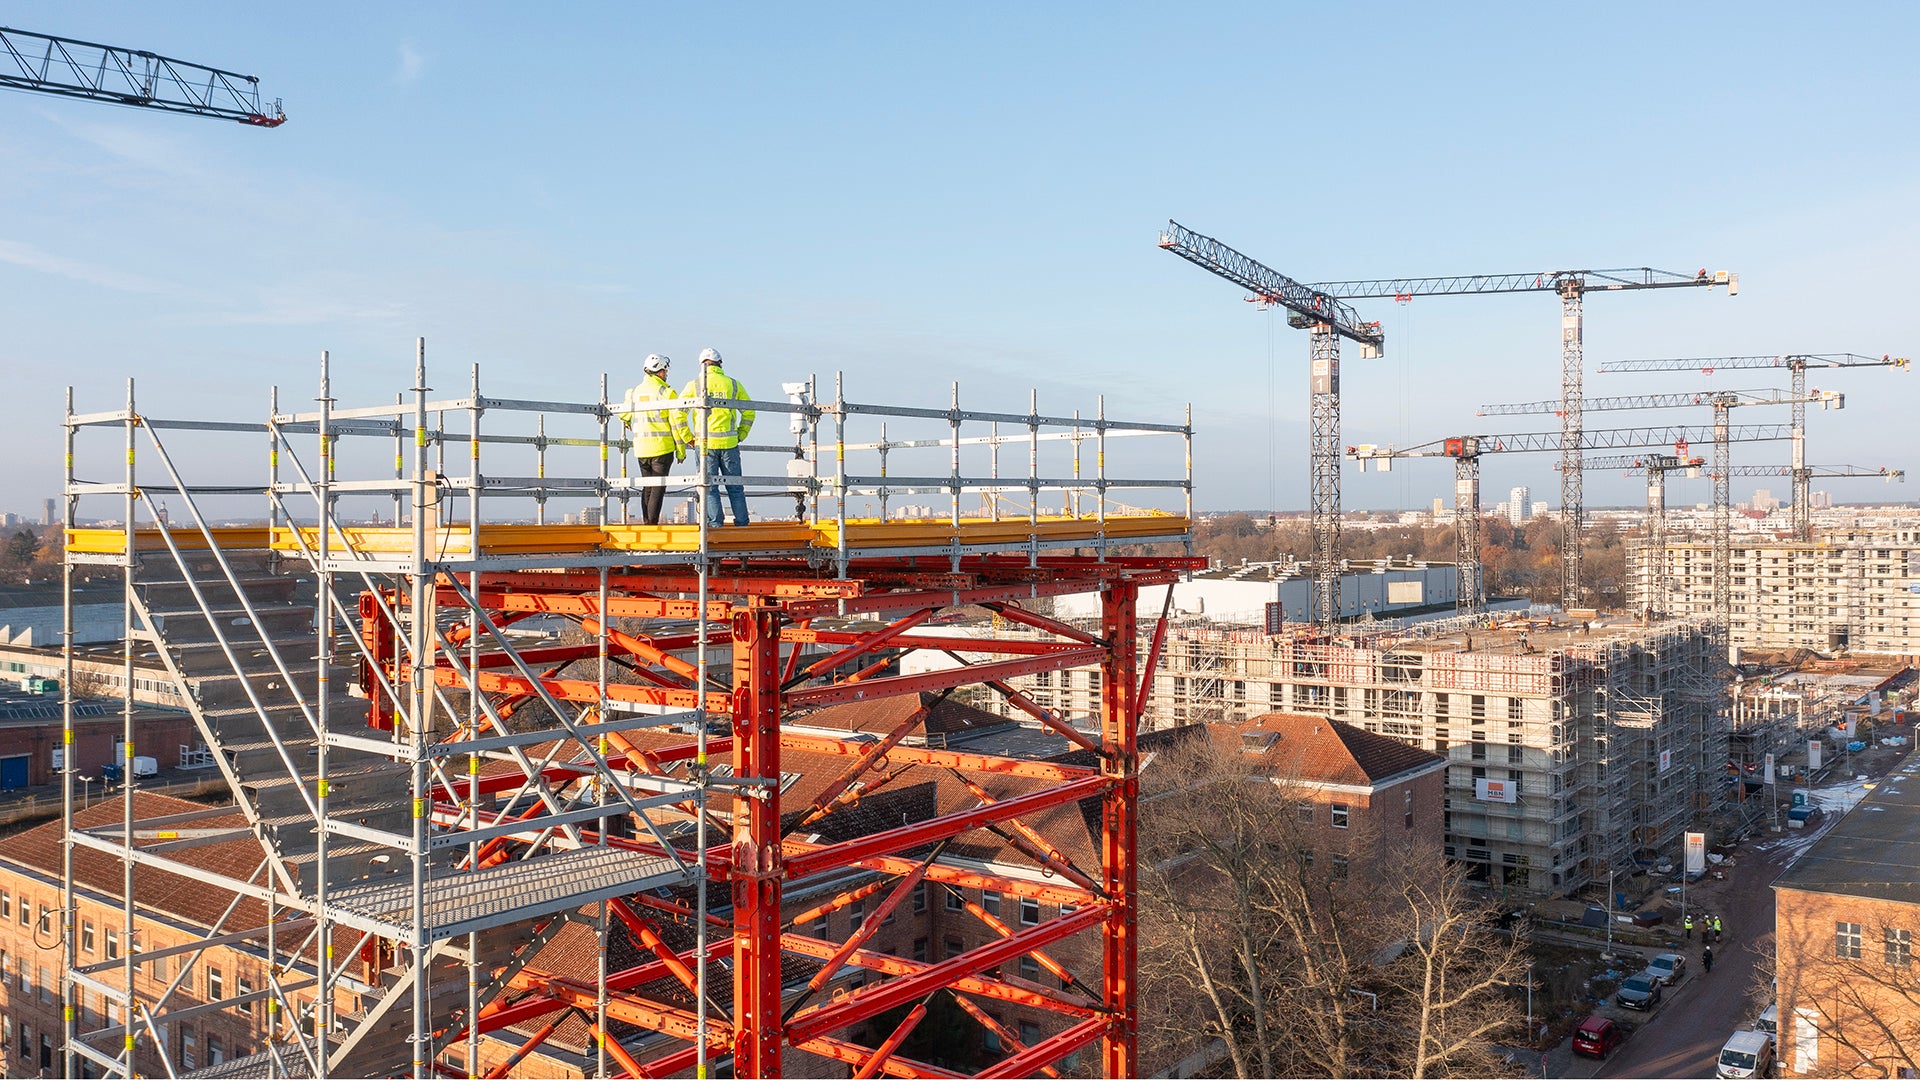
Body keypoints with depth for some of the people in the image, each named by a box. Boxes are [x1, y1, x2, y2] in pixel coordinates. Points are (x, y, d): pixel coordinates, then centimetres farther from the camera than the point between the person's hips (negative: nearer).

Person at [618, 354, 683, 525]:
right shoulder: (666, 392, -7)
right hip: (662, 447, -5)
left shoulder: (634, 392, 8)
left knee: (647, 487, 14)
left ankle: (646, 522, 12)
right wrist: (681, 450, -4)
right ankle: (652, 523, -8)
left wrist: (628, 425, 46)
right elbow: (675, 422, -9)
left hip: (641, 448, 5)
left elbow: (623, 415, 22)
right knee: (658, 487, -2)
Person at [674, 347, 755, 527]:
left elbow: (678, 414, -2)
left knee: (709, 486, 4)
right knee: (735, 487, 8)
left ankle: (715, 523, -1)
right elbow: (749, 412, 9)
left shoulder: (694, 385, 1)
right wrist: (740, 436, 14)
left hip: (705, 443, -1)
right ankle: (742, 524, 9)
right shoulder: (733, 384, 6)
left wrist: (687, 438, 6)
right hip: (729, 444, 2)